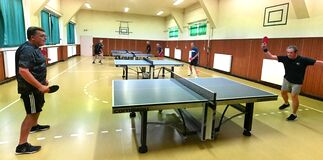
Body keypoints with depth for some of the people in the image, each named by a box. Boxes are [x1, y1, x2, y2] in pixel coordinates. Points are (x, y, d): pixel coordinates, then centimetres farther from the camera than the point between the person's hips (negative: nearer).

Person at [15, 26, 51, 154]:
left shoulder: (34, 48, 8)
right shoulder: (27, 50, -23)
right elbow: (23, 71, -32)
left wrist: (43, 80, 20)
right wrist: (40, 86, -33)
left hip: (36, 86, 10)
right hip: (30, 88, -10)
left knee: (38, 107, 27)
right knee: (32, 114, -6)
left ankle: (34, 126, 51)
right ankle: (22, 146, 2)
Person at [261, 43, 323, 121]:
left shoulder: (303, 60, -21)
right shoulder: (285, 58, -14)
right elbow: (271, 56, -15)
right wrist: (265, 50, -28)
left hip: (297, 82, -4)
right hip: (287, 79, 4)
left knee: (294, 96, -6)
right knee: (283, 92, 19)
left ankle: (294, 114, 11)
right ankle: (286, 103, 52)